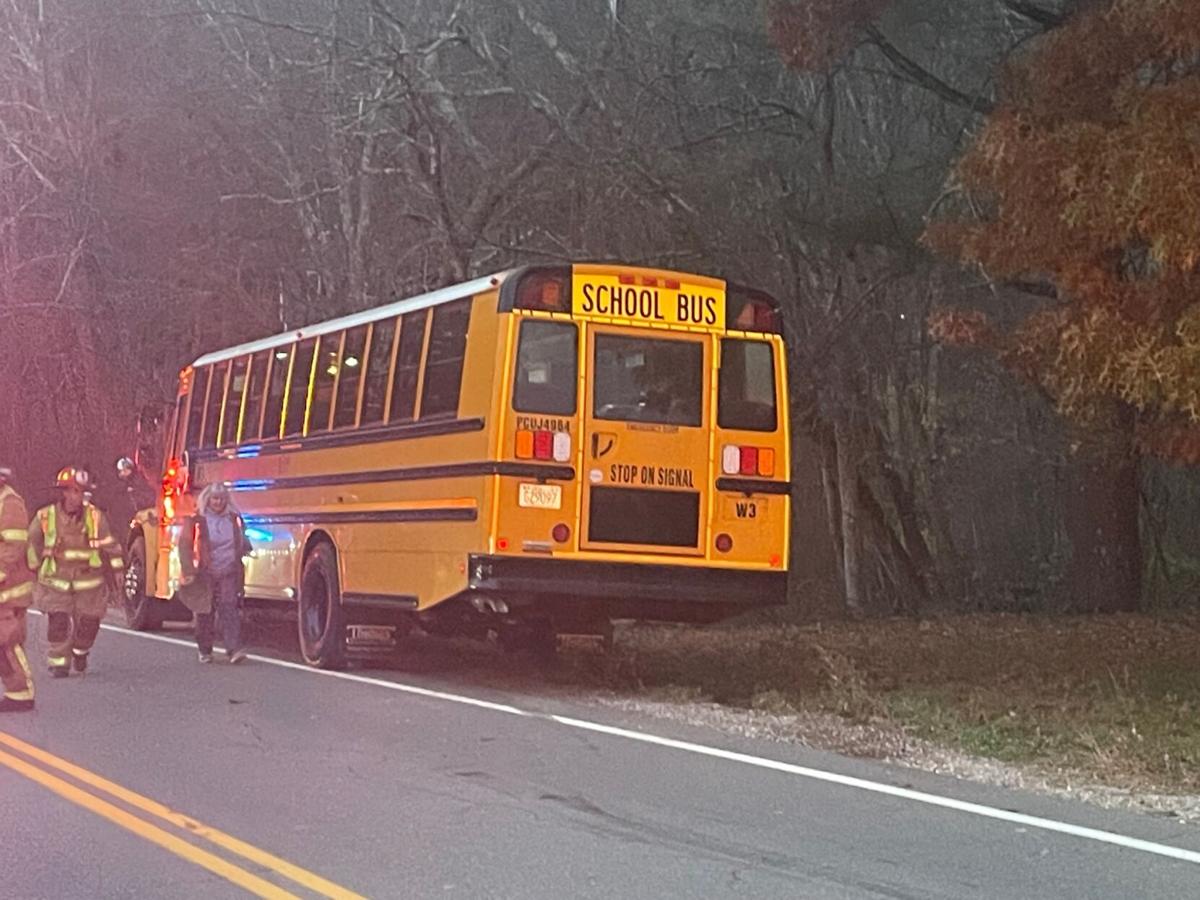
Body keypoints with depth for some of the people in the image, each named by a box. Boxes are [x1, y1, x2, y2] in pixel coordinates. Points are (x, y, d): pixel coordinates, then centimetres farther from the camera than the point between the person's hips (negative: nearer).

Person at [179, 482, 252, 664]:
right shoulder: (196, 521, -1)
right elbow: (185, 547, -3)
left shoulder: (234, 519, 9)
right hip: (205, 574, -1)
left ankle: (234, 648, -18)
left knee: (230, 608, -12)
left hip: (229, 573, 1)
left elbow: (243, 544, 23)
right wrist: (189, 571, -10)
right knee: (204, 613, 7)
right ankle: (205, 650, 21)